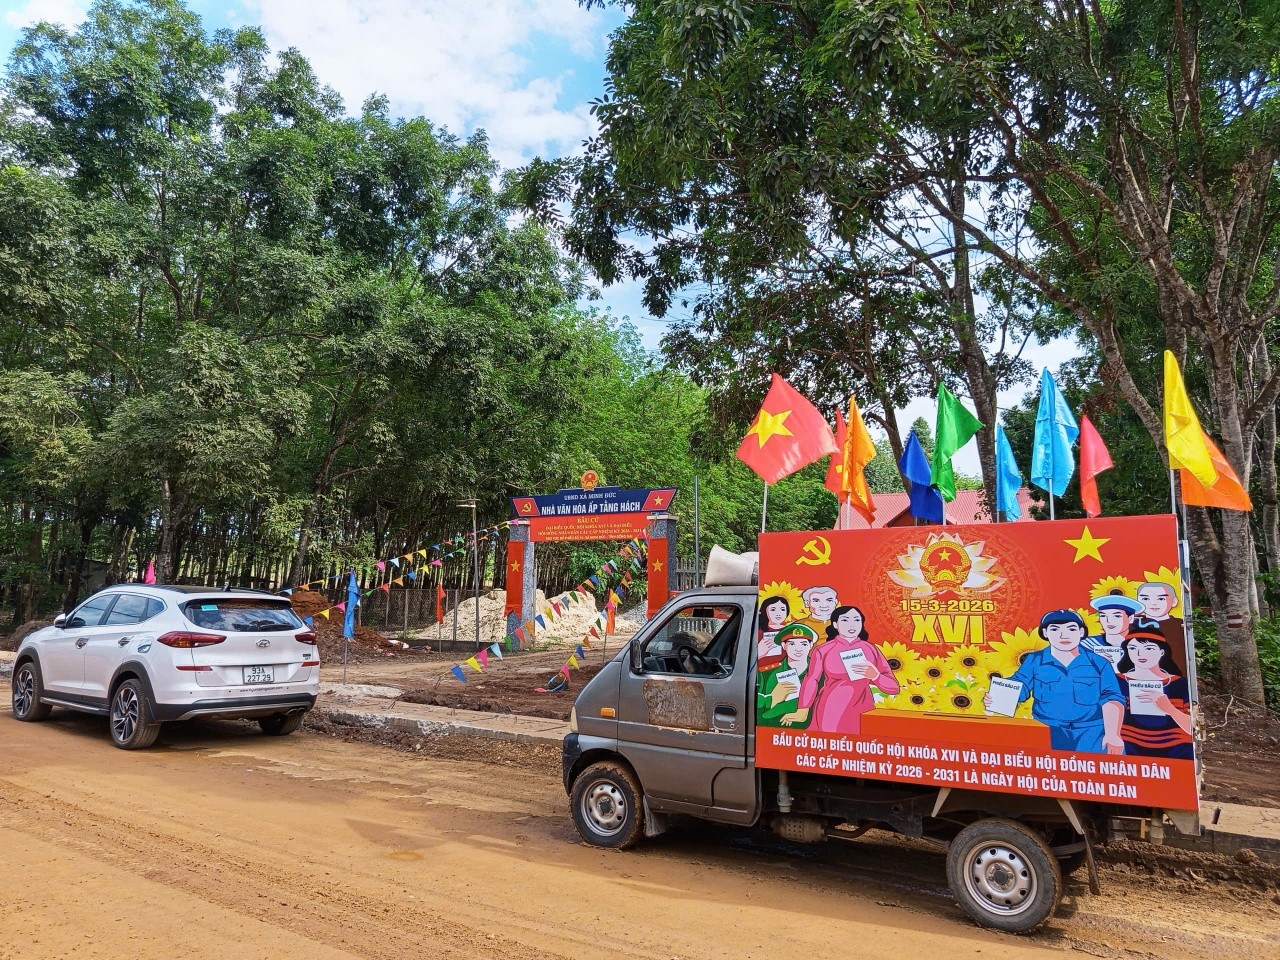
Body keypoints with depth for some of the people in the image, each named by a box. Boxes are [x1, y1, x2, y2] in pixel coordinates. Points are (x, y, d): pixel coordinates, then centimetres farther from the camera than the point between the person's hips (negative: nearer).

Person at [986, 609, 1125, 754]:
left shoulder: (1099, 664, 7)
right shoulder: (1034, 661, 7)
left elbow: (1111, 698, 2)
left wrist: (1112, 734, -11)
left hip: (1091, 731, 0)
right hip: (1047, 730, 0)